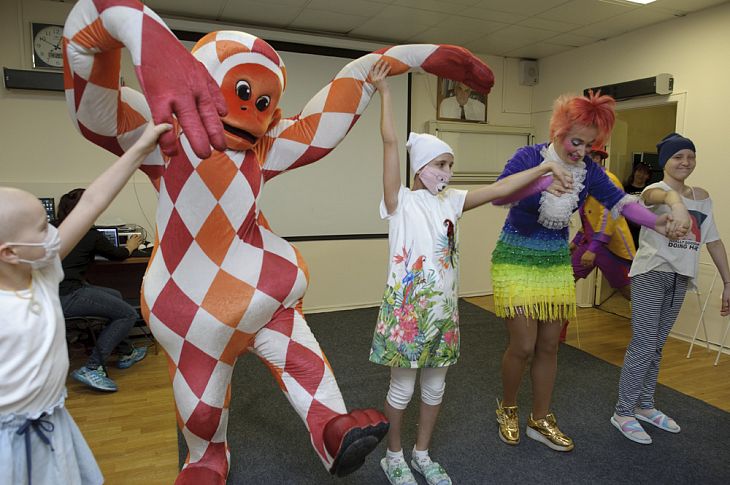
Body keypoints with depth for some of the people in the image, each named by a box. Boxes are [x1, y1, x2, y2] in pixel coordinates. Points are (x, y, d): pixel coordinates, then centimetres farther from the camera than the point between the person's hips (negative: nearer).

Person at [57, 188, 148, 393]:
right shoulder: (90, 235, -5)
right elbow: (118, 255, 12)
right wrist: (130, 247, 34)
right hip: (66, 297, -9)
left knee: (115, 296, 24)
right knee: (129, 314, -5)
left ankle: (126, 353, 29)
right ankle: (92, 368, -7)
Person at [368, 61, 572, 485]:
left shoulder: (451, 202, 7)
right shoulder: (400, 202, -8)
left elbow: (498, 189, 3)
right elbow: (391, 143, -15)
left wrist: (545, 168, -3)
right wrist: (384, 91, -14)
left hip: (443, 307, 6)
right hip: (407, 306, -5)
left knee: (435, 385, 17)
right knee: (403, 387, 8)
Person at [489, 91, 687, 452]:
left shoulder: (587, 170, -1)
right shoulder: (529, 157, -16)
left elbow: (618, 201, -8)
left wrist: (657, 223, -25)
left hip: (556, 263, 5)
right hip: (517, 260, -5)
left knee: (549, 347, 10)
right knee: (523, 346, -4)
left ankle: (541, 420, 29)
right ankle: (507, 408, 24)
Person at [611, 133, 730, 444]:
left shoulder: (702, 196, 11)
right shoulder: (655, 190, -10)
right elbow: (659, 195, -37)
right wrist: (675, 202, -61)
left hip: (680, 278, 6)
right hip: (651, 274, -6)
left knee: (656, 347, 15)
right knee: (643, 347, -5)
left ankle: (645, 406, 29)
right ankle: (623, 413, 9)